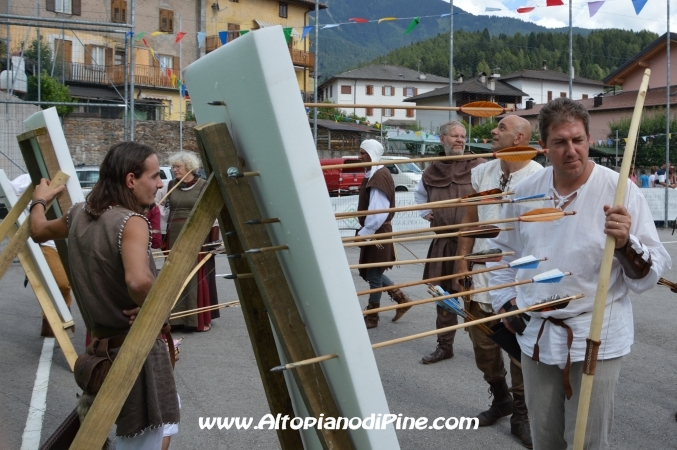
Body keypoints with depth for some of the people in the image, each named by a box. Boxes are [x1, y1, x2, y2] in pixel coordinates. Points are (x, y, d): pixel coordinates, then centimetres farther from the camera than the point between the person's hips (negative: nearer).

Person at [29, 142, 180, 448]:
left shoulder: (79, 214, 3)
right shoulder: (131, 222, -22)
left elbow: (38, 232, 24)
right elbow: (138, 281, -40)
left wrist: (39, 200, 42)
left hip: (102, 342, 9)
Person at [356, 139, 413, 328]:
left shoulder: (380, 177, -20)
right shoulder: (373, 174, 12)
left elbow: (379, 212, -25)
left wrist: (364, 233, -20)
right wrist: (365, 231, 14)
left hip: (377, 234, -10)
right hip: (373, 233, 10)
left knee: (373, 275, 2)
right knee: (370, 273, 17)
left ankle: (372, 317, 15)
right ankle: (402, 299, 28)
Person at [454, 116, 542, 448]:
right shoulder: (481, 173, 5)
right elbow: (470, 219, 9)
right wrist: (462, 260, 5)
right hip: (482, 272, 5)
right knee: (482, 343, 15)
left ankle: (520, 414, 22)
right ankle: (500, 398, 37)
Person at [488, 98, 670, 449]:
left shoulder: (620, 190, -13)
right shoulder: (525, 191, 0)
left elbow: (652, 273, -13)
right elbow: (502, 250, 16)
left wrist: (627, 244, -32)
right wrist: (504, 299, 10)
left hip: (596, 340, -4)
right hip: (536, 336, 4)